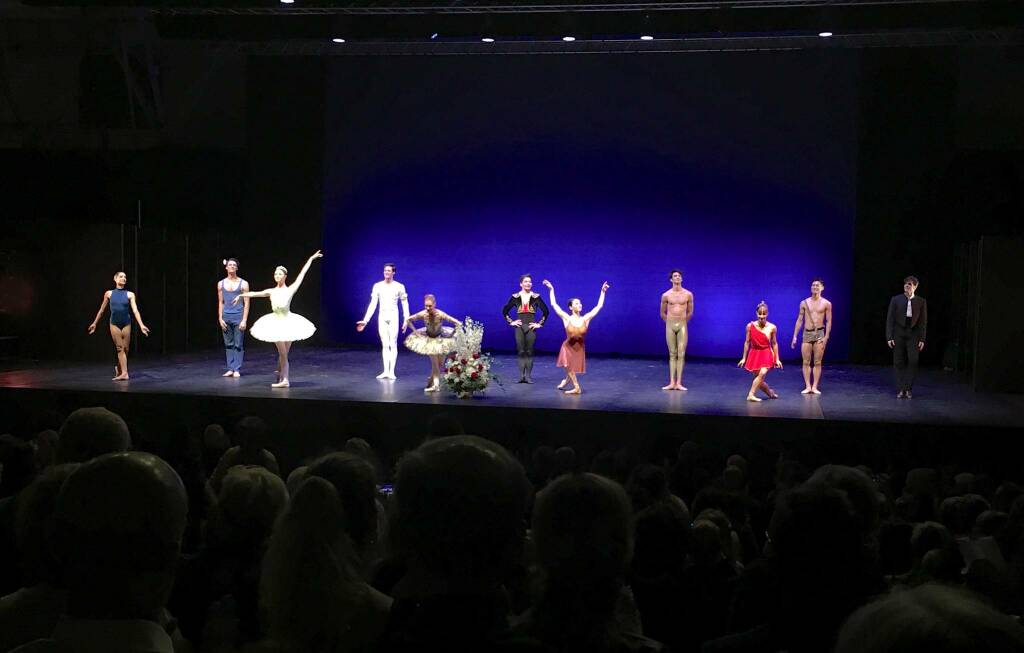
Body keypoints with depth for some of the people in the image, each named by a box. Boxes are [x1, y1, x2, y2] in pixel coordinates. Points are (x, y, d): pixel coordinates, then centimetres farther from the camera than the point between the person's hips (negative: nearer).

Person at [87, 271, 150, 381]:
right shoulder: (109, 294, 0)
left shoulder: (130, 294, -2)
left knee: (125, 349, 7)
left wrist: (141, 325, -19)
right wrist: (94, 323, 16)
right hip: (114, 324, -1)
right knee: (120, 348, -6)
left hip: (126, 324, 1)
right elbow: (101, 310, 11)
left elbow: (135, 310, -9)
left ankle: (119, 368, 29)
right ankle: (124, 373, -9)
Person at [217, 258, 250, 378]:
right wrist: (220, 319, 3)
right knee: (228, 344, 5)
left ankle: (237, 369, 2)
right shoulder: (221, 284, 8)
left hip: (238, 316, -3)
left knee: (238, 345, -2)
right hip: (226, 317, 3)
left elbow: (246, 303, -2)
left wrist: (244, 320, -9)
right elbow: (220, 303, 11)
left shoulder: (243, 283, 0)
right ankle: (230, 369, 10)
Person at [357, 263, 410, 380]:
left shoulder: (399, 287, -2)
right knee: (384, 345, 4)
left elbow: (405, 304, 3)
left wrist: (406, 320, -3)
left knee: (393, 344, -4)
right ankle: (386, 371, 6)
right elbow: (373, 304, 3)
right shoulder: (377, 286, 3)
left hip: (393, 316, -2)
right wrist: (365, 320, -1)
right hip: (382, 317, 2)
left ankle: (392, 372, -3)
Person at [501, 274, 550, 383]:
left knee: (529, 352, 1)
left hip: (531, 327, -1)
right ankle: (521, 376, 4)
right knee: (520, 351, 1)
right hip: (519, 327, 1)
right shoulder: (515, 297, 3)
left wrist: (540, 323, -1)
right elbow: (505, 310, 11)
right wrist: (511, 321, 3)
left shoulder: (536, 297, 0)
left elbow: (545, 311, 3)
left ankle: (528, 376, 5)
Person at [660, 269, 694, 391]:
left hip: (682, 326, 0)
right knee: (672, 354, 4)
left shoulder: (688, 294, 1)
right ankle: (672, 382, 4)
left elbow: (690, 312, 13)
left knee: (681, 354, -3)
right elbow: (662, 313, 13)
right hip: (670, 326, 0)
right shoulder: (666, 295, 1)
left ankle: (678, 383, -3)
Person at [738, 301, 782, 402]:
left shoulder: (772, 327, -8)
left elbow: (774, 343, 3)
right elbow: (747, 342, 2)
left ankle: (751, 395, -22)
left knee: (762, 373, -25)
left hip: (766, 354, -2)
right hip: (754, 354, 2)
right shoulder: (750, 326, -7)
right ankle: (770, 393, 31)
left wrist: (777, 359, 5)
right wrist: (744, 358, 4)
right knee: (759, 380, 4)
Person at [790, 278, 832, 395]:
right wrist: (795, 336, 4)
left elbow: (829, 321, 1)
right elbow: (799, 320, 9)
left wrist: (826, 337, -8)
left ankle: (815, 387, 4)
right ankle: (807, 386, 4)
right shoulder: (804, 303, 6)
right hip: (807, 333, 2)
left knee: (817, 362, 0)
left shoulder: (826, 304, 2)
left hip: (819, 333, -2)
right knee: (806, 362, 0)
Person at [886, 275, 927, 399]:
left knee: (913, 360, -10)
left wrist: (922, 339, -3)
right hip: (898, 333, 0)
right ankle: (900, 389, 8)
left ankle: (908, 388, 1)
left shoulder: (921, 302, 2)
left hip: (913, 334, 0)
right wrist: (889, 337, -6)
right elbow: (890, 319, 1)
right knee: (899, 362, 2)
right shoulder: (896, 300, 1)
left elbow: (923, 322, 3)